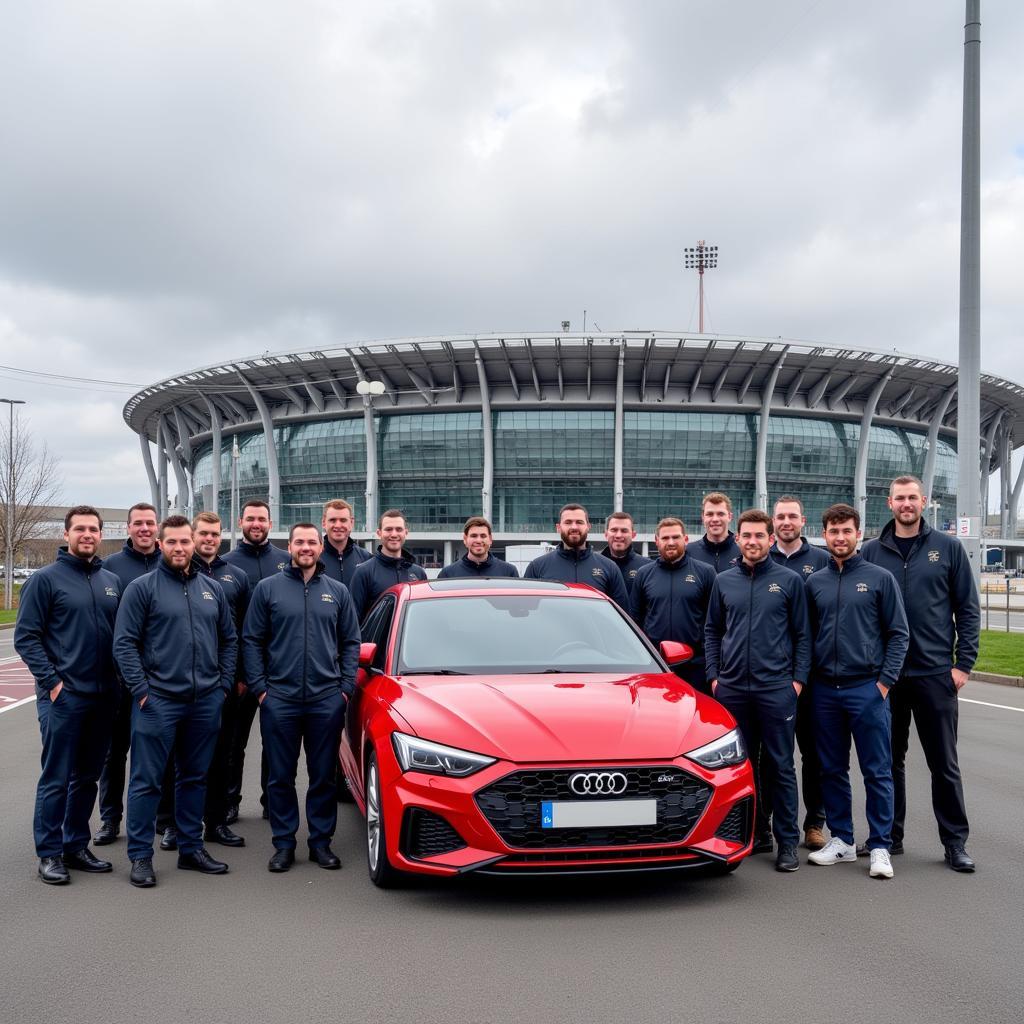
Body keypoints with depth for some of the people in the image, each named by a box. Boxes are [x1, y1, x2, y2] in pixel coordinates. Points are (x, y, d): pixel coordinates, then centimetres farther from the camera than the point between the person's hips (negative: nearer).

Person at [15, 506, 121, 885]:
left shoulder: (112, 581, 11)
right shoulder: (46, 579, -4)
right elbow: (25, 636, -7)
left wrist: (120, 678, 7)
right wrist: (51, 681, -14)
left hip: (103, 697, 5)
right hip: (63, 697, -5)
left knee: (87, 777, 13)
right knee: (56, 779, 0)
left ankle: (76, 845, 23)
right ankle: (50, 853, 9)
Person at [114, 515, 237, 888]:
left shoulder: (212, 589, 11)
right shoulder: (142, 588, -3)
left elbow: (229, 640, 15)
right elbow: (124, 643, -6)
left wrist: (223, 684, 6)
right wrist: (141, 689, -12)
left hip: (206, 702, 5)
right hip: (158, 701, -4)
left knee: (194, 778, 13)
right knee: (147, 780, -1)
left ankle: (191, 848, 24)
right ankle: (140, 856, 8)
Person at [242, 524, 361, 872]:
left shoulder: (338, 591, 9)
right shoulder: (268, 588, 3)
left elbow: (350, 642, 10)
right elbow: (251, 640, 3)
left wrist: (346, 686, 1)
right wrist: (259, 686, -4)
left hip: (327, 700, 1)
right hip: (279, 699, -1)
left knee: (323, 775, 7)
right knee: (281, 776, 5)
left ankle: (321, 841, 17)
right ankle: (284, 844, 15)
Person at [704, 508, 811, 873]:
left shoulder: (789, 580, 2)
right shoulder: (723, 581, 9)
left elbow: (803, 634, 3)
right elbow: (712, 632, 13)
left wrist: (799, 678, -4)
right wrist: (713, 675, 4)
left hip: (777, 688, -2)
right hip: (732, 688, 3)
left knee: (781, 766, 2)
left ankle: (787, 841, 9)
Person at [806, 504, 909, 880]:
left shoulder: (879, 578, 0)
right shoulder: (814, 582, 9)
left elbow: (898, 634, -1)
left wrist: (885, 681, -8)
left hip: (867, 689, -4)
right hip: (825, 690, 4)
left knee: (877, 772, -1)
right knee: (832, 770, 10)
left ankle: (880, 847, 7)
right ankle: (841, 840, 21)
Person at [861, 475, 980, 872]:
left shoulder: (948, 548, 3)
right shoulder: (871, 552, 5)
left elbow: (968, 609, 3)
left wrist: (963, 663, -4)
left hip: (936, 673, -1)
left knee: (944, 762, 5)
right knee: (889, 759, 10)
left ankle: (955, 842, 14)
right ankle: (890, 835, 21)